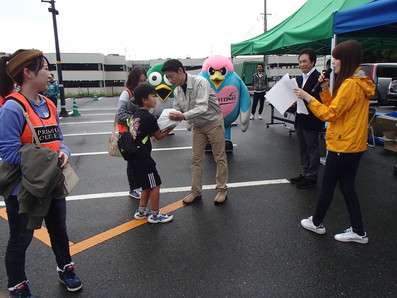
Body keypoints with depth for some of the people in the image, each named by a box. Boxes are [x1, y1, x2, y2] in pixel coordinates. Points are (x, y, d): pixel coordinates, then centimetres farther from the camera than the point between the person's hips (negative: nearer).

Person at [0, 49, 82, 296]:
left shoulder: (48, 104, 2)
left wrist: (63, 153, -13)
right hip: (23, 187, -7)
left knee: (59, 230, 22)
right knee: (21, 239, 12)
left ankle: (66, 270, 45)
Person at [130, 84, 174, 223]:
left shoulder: (136, 115, 10)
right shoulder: (149, 117, -16)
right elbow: (158, 136, -6)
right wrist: (170, 129, 7)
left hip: (134, 155, 9)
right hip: (143, 157, -9)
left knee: (147, 185, 21)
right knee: (155, 185, 3)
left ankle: (141, 211, 30)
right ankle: (155, 215, 15)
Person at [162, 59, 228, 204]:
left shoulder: (200, 82, -28)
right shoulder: (177, 91, -6)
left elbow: (202, 107, -37)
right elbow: (177, 112, -4)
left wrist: (183, 116, -49)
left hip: (214, 123, -6)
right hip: (198, 126, 6)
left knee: (220, 157, 5)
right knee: (196, 159, 6)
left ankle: (222, 190, 17)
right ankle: (196, 191, 17)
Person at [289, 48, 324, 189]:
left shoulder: (318, 78, -13)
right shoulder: (299, 79, 13)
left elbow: (320, 100, -20)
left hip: (312, 121, -8)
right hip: (300, 120, 8)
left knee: (312, 150, 4)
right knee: (303, 150, 18)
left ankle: (311, 177, 15)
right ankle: (304, 174, 30)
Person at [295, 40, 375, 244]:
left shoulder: (351, 84, -19)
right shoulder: (358, 82, 12)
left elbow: (330, 114, -19)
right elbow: (335, 107, 13)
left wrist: (308, 98, -15)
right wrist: (325, 90, 3)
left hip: (342, 145, -10)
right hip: (354, 144, 10)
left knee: (327, 186, 7)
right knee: (347, 187, 15)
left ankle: (316, 223, 25)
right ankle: (358, 232, 22)